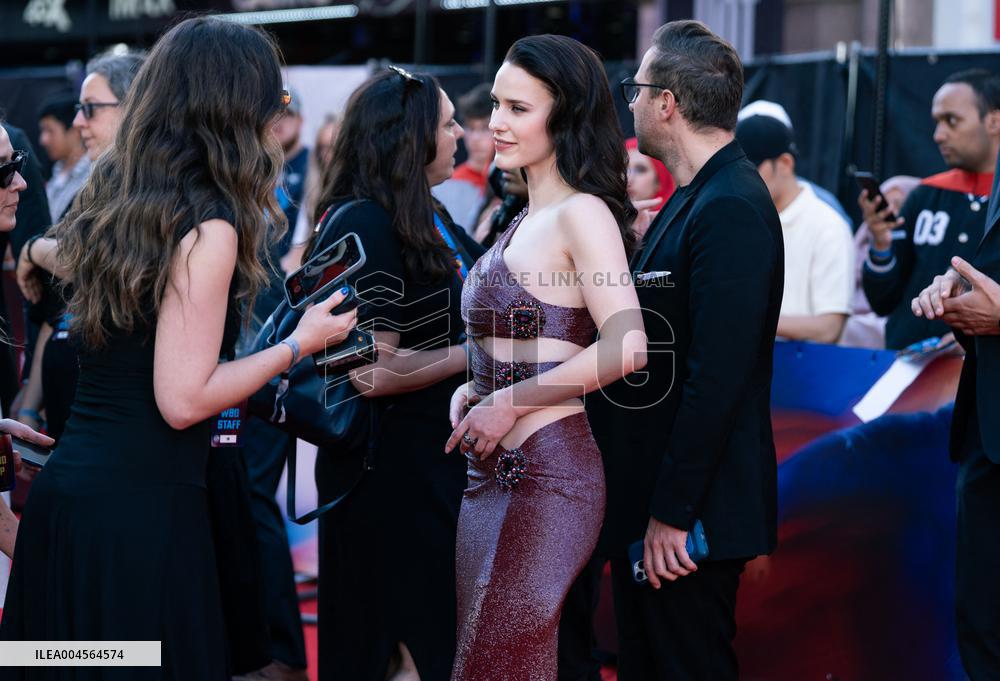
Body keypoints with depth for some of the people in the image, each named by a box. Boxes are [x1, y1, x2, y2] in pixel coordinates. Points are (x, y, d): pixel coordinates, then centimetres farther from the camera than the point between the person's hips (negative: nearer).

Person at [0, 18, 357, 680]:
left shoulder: (111, 195, 7)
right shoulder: (207, 228, -16)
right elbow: (184, 399, -17)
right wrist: (299, 344, -6)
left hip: (65, 484, 8)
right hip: (144, 503, -8)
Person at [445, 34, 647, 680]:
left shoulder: (583, 214, -11)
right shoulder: (525, 221, 16)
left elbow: (625, 349, -21)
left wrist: (509, 402, -16)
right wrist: (473, 390, 7)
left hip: (546, 474, -9)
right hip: (494, 473, 9)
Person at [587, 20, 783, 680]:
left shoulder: (731, 209, -20)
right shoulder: (697, 198, 12)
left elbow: (718, 377, -25)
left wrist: (672, 513, -23)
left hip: (689, 510, -10)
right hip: (643, 501, 10)